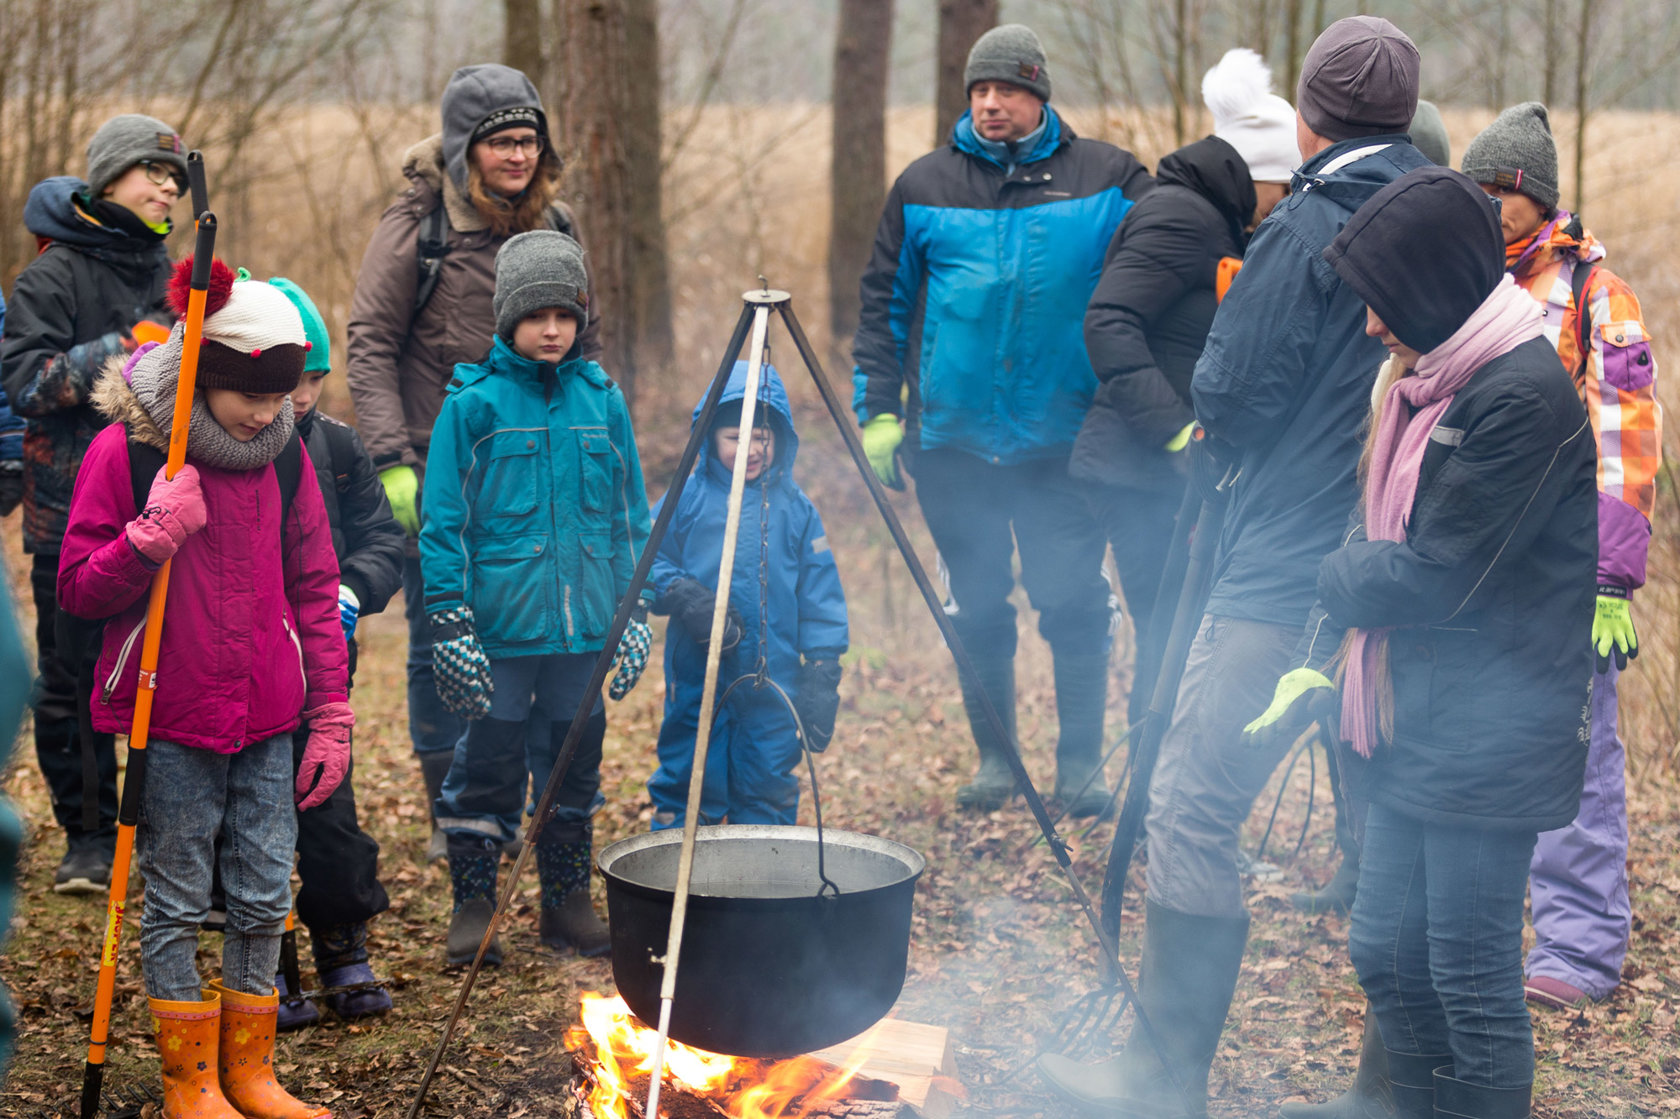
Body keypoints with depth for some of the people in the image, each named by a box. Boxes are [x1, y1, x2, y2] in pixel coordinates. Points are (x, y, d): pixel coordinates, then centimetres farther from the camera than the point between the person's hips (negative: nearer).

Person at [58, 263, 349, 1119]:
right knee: (176, 902, 4)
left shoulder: (284, 455, 4)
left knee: (265, 896, 7)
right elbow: (77, 588, -6)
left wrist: (330, 717, 8)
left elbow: (313, 590, 9)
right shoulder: (123, 451, -8)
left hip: (268, 721, 4)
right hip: (169, 723, -3)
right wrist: (156, 534, -22)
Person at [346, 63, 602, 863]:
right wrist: (391, 460, -16)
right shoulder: (416, 226, -7)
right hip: (438, 474, -4)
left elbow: (583, 347, 16)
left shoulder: (554, 226, 7)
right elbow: (368, 345, -8)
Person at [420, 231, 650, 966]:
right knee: (488, 764, 1)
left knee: (576, 763, 11)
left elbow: (631, 516, 13)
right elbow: (443, 521, -4)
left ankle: (567, 902, 25)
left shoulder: (602, 400, 7)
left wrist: (634, 614, 9)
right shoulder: (473, 403, -4)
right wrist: (449, 621, -10)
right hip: (500, 625, -3)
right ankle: (473, 907, 15)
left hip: (585, 627, 4)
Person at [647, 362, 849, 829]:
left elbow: (821, 600, 4)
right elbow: (650, 566, 6)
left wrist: (822, 675, -2)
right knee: (688, 790, 3)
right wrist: (684, 596, -14)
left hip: (774, 683, 1)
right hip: (697, 681, -1)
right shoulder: (688, 498, 1)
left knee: (769, 794, 7)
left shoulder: (795, 508, 4)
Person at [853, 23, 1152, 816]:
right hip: (953, 438, 2)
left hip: (1065, 438, -2)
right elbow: (883, 303, 11)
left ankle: (1081, 761, 12)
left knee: (1073, 604, -2)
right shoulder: (924, 186, 6)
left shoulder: (1107, 179, 2)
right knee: (976, 608, 9)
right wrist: (877, 409, 4)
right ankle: (995, 757, 23)